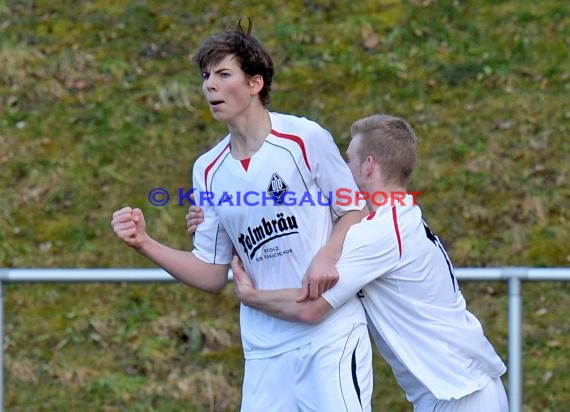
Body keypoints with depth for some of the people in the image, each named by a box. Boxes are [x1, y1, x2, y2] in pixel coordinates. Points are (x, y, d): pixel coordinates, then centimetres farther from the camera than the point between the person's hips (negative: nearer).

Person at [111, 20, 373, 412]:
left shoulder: (305, 138, -4)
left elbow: (357, 211, 3)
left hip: (332, 336, -4)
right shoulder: (208, 171, 10)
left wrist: (327, 255, -16)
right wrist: (145, 243, 0)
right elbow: (212, 275, 12)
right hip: (265, 350, 4)